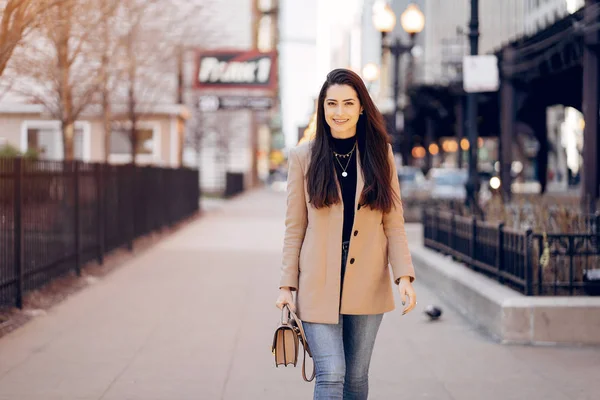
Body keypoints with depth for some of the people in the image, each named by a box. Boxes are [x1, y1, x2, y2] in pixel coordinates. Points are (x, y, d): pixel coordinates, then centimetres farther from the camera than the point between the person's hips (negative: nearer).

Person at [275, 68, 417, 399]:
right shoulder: (304, 157, 1)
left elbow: (394, 223, 3)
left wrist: (403, 275, -9)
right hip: (319, 286, -2)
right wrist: (286, 284, -3)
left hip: (367, 285, 2)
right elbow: (294, 228, 2)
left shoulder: (380, 155, 5)